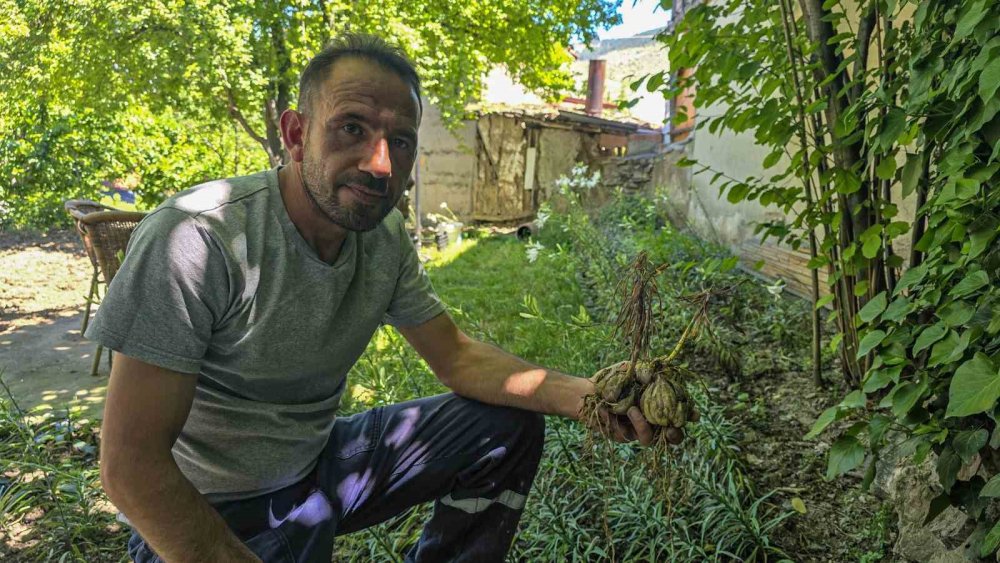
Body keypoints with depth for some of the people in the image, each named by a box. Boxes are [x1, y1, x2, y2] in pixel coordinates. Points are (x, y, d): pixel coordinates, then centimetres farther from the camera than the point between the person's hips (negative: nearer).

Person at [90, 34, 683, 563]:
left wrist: (576, 392, -17)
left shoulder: (386, 235, -5)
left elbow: (455, 353, -1)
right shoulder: (197, 239, -27)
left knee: (512, 425, -3)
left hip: (319, 464, 6)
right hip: (207, 515, -6)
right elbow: (131, 463, -24)